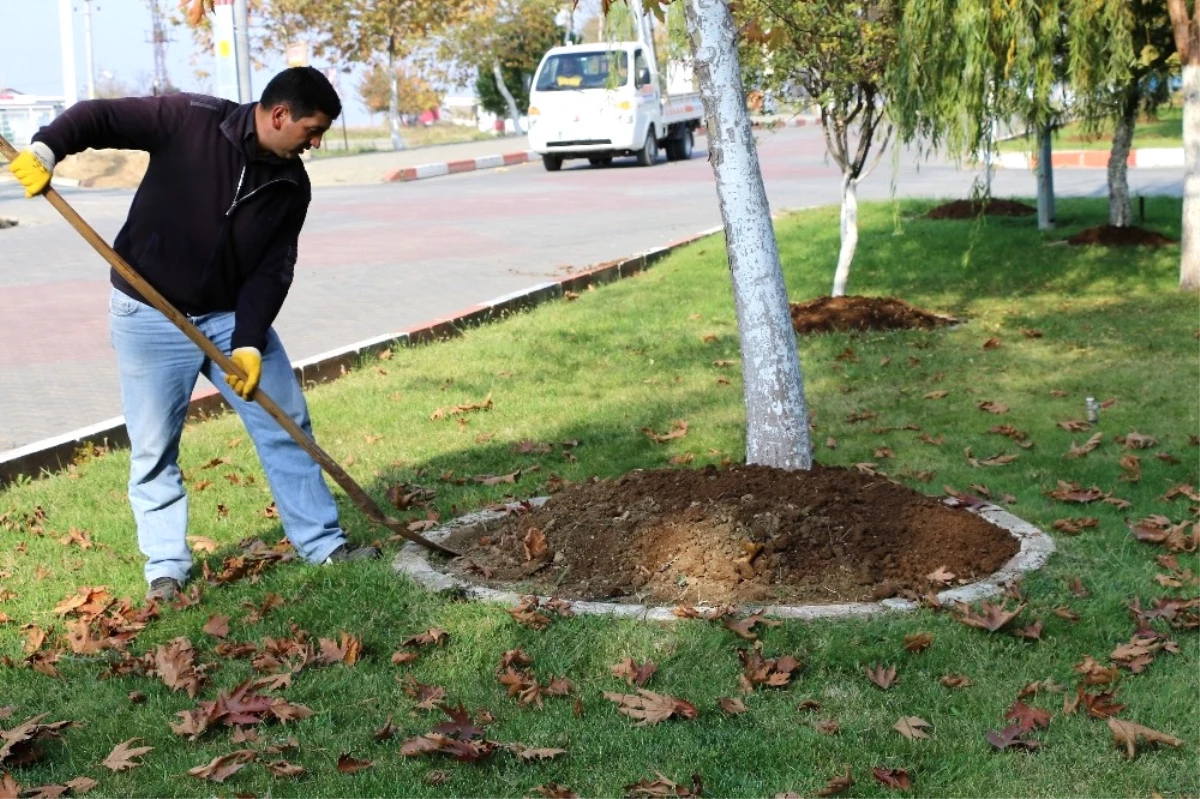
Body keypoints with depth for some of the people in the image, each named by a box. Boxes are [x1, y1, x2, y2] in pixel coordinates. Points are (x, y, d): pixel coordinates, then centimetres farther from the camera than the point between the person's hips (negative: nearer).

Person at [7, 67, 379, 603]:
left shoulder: (292, 185, -3)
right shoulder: (190, 119, -15)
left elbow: (272, 271, -6)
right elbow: (100, 117, -12)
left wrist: (249, 344, -16)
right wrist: (46, 148, -31)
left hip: (233, 316, 4)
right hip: (150, 317, -4)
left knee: (287, 424, 4)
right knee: (154, 448, 2)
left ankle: (323, 543, 17)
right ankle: (166, 567, 17)